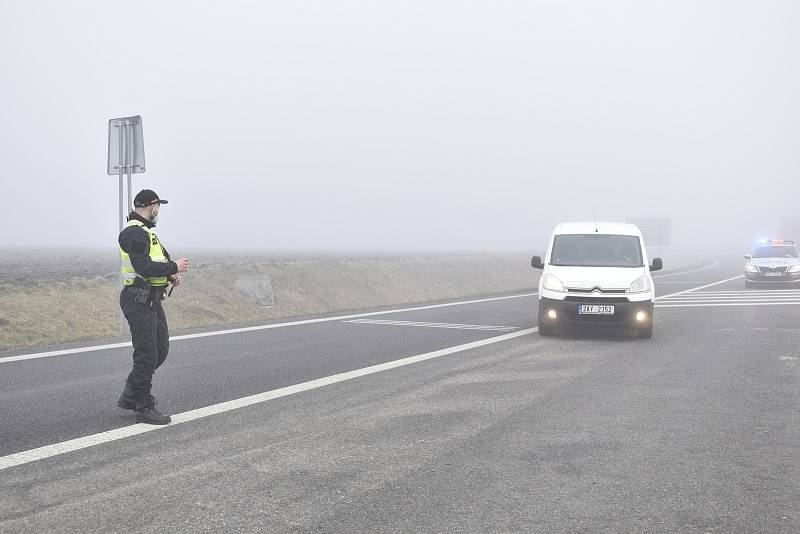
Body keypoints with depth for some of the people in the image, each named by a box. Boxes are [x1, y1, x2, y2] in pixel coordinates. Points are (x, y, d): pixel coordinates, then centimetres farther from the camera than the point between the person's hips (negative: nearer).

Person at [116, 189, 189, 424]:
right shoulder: (134, 233, -16)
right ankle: (144, 408, 3)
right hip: (139, 299, -11)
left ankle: (130, 396, 24)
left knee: (160, 349, 14)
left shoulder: (144, 231, 18)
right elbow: (143, 267, -26)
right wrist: (174, 268, -17)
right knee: (147, 354, -6)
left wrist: (170, 274, 5)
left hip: (151, 300, 11)